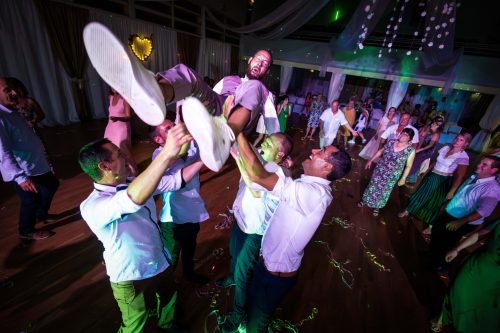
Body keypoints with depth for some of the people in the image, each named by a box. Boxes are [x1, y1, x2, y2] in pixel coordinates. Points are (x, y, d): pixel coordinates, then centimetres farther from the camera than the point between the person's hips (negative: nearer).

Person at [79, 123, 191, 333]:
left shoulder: (135, 184, -9)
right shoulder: (91, 206, -31)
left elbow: (175, 180, -4)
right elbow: (133, 199, -52)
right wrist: (167, 154, -61)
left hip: (160, 264, 7)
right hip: (132, 278, -7)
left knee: (168, 300, 32)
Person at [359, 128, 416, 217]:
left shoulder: (411, 150, -16)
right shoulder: (391, 142, -8)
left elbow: (408, 166, -9)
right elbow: (380, 151, 5)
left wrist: (403, 178, -6)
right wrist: (371, 160, 7)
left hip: (392, 175, -2)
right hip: (380, 170, 2)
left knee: (384, 191, 15)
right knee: (373, 185, 15)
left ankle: (377, 207, 38)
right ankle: (365, 200, 39)